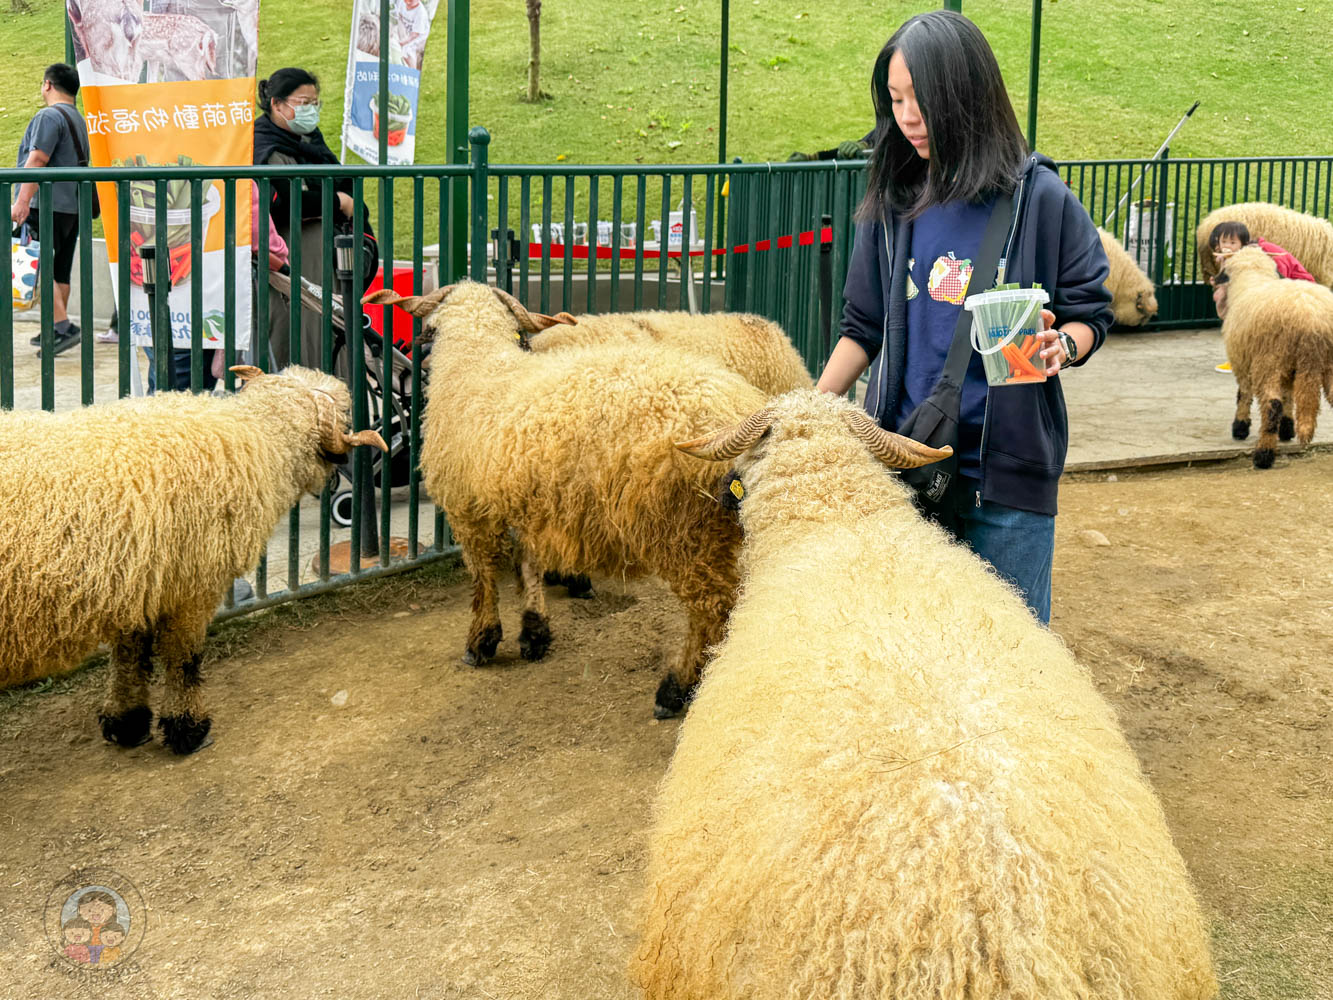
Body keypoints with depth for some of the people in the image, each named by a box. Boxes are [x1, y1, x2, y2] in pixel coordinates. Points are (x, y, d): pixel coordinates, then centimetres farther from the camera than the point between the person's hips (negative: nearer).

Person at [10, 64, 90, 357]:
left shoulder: (49, 116, -9)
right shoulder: (78, 119, 21)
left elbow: (37, 160, -19)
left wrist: (22, 201, -22)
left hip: (47, 205, -9)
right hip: (72, 206, 9)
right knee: (60, 271, 11)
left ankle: (63, 325, -20)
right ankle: (54, 331, 16)